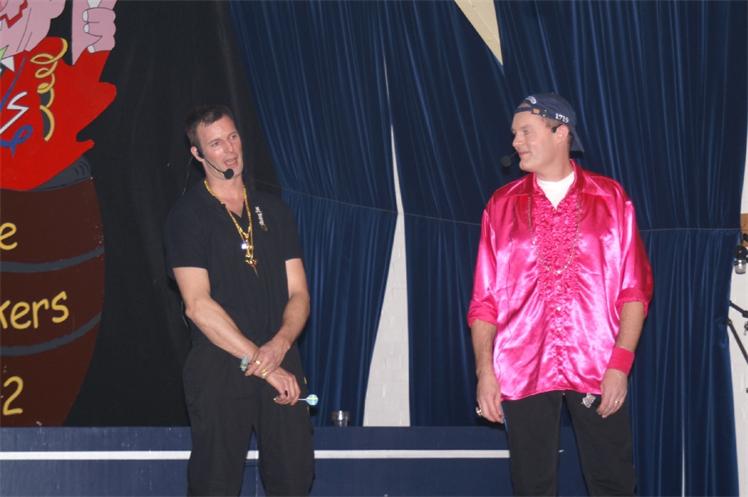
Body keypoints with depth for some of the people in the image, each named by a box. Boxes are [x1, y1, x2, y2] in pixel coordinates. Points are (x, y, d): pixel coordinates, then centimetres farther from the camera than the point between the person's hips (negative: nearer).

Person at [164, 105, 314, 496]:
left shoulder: (273, 211, 15)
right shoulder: (187, 215, 0)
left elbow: (298, 293, 11)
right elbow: (198, 305, -10)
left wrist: (280, 344, -11)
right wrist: (262, 363, -14)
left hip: (281, 363, 4)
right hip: (219, 368, -4)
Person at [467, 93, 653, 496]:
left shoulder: (610, 198, 6)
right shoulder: (502, 204, 9)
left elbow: (634, 286, 1)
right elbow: (485, 297, 7)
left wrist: (620, 362, -9)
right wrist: (484, 370, -3)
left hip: (598, 368, -1)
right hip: (523, 370, 1)